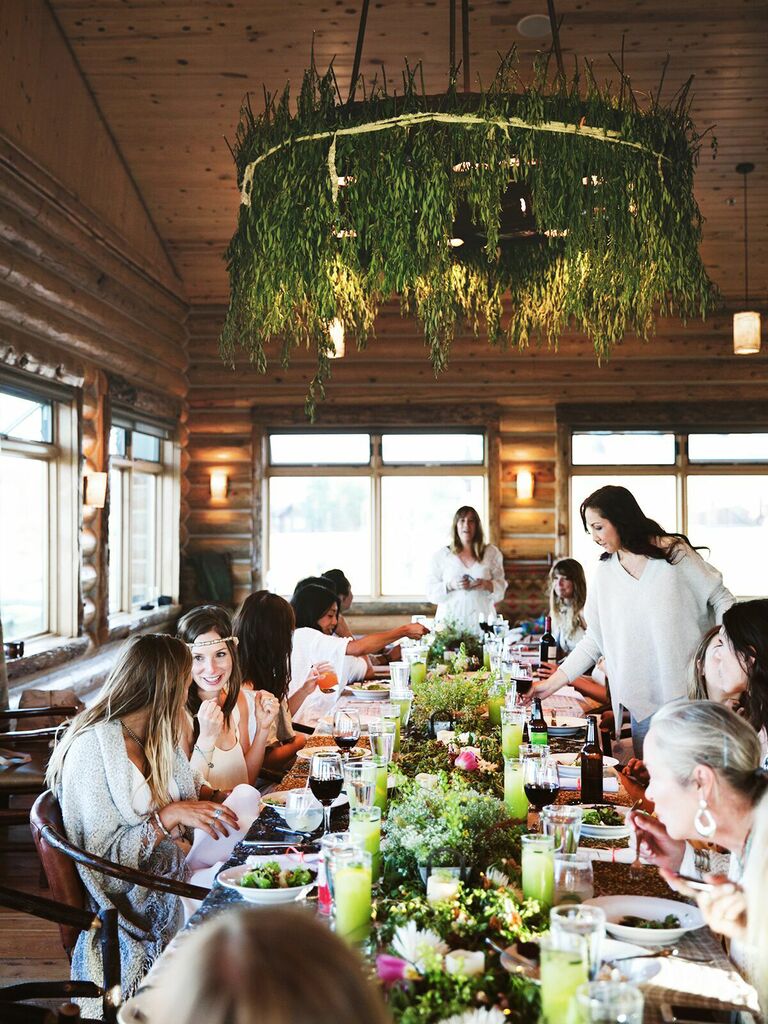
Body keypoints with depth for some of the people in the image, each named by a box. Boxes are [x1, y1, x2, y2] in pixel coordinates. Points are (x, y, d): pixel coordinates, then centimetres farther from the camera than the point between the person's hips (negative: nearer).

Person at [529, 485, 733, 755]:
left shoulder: (674, 553, -5)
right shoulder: (604, 572, 7)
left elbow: (721, 600, 0)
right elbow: (593, 640, 9)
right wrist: (553, 683, 3)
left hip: (691, 692, -3)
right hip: (643, 701, 3)